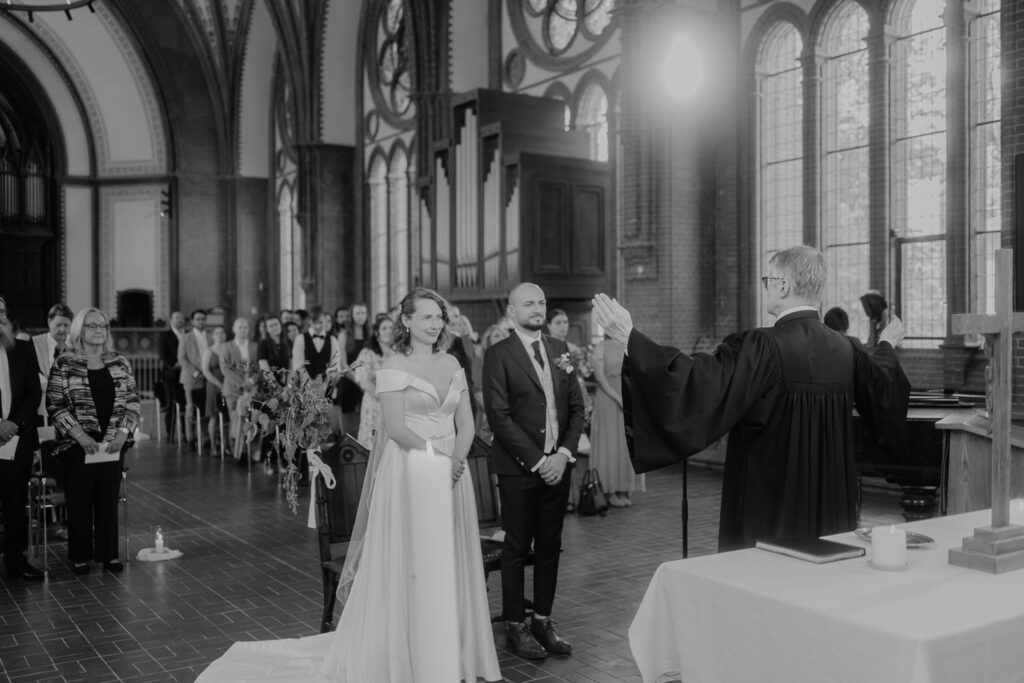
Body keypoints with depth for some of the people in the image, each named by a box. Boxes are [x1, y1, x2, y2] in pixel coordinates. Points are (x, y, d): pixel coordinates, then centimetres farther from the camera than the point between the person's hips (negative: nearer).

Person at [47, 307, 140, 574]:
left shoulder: (120, 363, 7)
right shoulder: (64, 365, -3)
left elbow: (132, 402, 7)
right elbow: (55, 405, -7)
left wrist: (122, 433, -6)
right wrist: (81, 436, -14)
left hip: (112, 444, 3)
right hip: (77, 444, -2)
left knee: (109, 499, 6)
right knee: (80, 501, 4)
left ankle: (109, 554, 17)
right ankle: (80, 557, 16)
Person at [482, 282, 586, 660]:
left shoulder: (559, 349, 11)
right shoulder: (498, 355, -5)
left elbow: (576, 408, 9)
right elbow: (499, 416, -11)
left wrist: (564, 453, -5)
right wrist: (536, 460, -14)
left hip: (557, 465, 5)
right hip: (518, 469, -5)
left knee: (550, 547, 10)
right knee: (517, 548, 3)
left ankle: (543, 621, 22)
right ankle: (515, 626, 15)